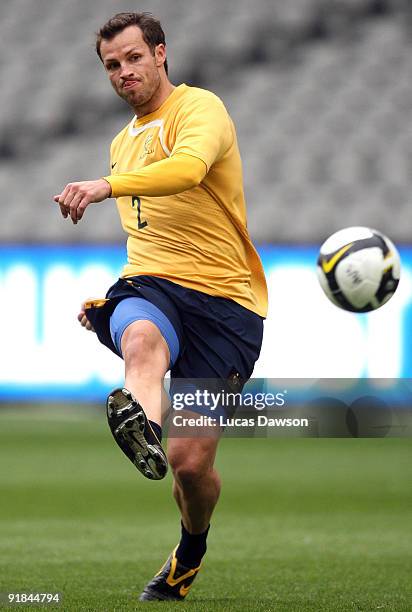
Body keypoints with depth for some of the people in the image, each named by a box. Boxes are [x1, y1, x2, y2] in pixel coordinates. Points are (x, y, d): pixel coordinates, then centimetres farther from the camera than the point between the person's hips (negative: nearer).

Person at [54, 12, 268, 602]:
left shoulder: (199, 109, -2)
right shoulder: (123, 142, 25)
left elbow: (188, 169, -26)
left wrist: (108, 186, -41)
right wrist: (110, 300, 23)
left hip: (224, 298, -5)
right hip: (150, 287, 5)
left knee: (192, 462, -10)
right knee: (141, 337, -37)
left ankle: (191, 549, 25)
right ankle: (141, 424, -73)